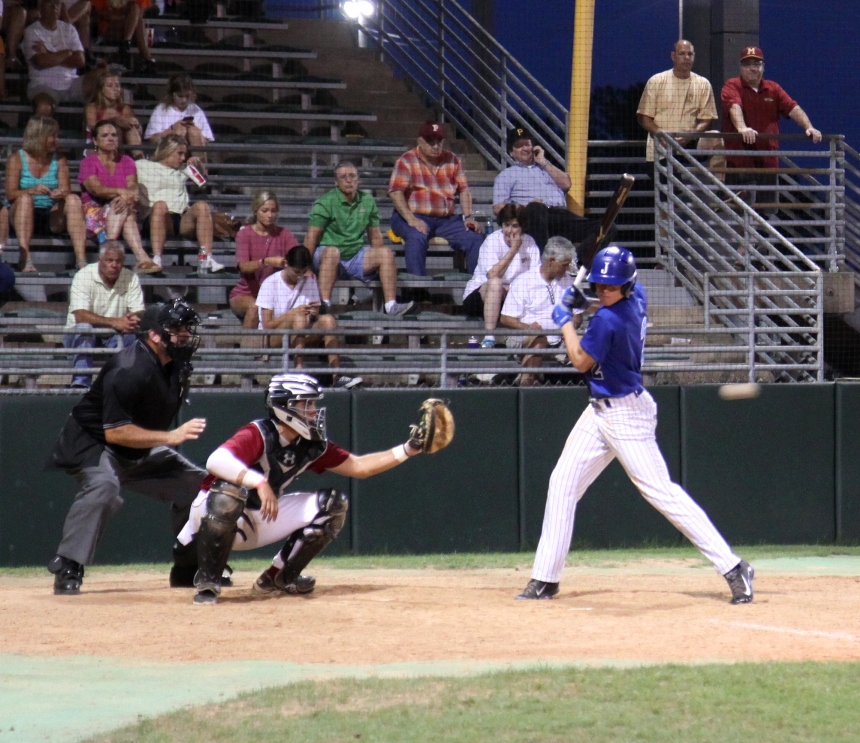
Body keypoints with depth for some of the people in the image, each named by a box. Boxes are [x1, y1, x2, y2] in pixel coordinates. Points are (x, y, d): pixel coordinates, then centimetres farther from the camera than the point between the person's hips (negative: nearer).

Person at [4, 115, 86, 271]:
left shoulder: (59, 161, 10)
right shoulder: (16, 159, 0)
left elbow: (66, 191, -1)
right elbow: (10, 194, -10)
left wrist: (62, 194, -27)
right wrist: (32, 190, -29)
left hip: (52, 218, 3)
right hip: (21, 217, -2)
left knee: (74, 199, -23)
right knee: (25, 198, -33)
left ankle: (81, 261, -37)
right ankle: (25, 260, -46)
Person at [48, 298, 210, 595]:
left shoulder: (177, 365, -1)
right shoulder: (128, 370, -30)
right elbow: (114, 432, -32)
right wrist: (170, 437, -33)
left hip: (140, 451, 9)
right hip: (92, 443, -9)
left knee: (195, 482, 6)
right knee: (103, 485, -37)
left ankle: (189, 568, 18)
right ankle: (67, 569, -33)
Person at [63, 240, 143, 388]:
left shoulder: (131, 279, -3)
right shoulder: (84, 276, -15)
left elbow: (140, 314, -7)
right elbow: (80, 316, -26)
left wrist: (134, 318, -34)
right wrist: (114, 322, -37)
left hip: (114, 337, 2)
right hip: (80, 336, -2)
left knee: (131, 333, -28)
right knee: (84, 327, -35)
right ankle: (81, 381, -39)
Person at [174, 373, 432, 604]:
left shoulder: (312, 446, -2)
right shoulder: (258, 435, -26)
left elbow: (358, 467, 6)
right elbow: (216, 460, -44)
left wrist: (409, 449, -3)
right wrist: (259, 482, -55)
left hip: (260, 521, 7)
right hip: (213, 516, -7)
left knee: (333, 504, -3)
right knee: (229, 491, -42)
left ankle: (278, 578, 7)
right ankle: (208, 582, -25)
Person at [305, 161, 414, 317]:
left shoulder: (367, 201, 12)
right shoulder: (325, 203, -3)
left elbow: (375, 235, 17)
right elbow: (311, 236, -9)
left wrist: (377, 262, 9)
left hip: (357, 254, 4)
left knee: (386, 252, -20)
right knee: (332, 251, -38)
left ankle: (391, 305, -28)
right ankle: (324, 304, -49)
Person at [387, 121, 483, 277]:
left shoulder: (452, 160, 15)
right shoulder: (406, 161, 0)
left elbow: (463, 190, 15)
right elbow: (396, 192, -11)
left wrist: (468, 217, -2)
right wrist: (411, 220, -24)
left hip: (446, 219, 5)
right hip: (416, 217, -5)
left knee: (476, 239, -15)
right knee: (417, 237, -37)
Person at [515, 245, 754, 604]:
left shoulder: (608, 320, -24)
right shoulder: (637, 296, 2)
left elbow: (582, 361, -11)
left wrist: (565, 321, 2)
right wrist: (584, 304, 12)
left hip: (626, 415, -10)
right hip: (600, 411, 10)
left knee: (661, 491, -11)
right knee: (562, 483, 9)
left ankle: (733, 568, -10)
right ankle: (545, 578, 15)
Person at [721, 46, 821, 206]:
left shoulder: (773, 89, 13)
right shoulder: (732, 86, -1)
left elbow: (793, 108, 2)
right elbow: (734, 107, -22)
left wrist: (808, 127, -16)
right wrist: (742, 127, -42)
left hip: (768, 161, 5)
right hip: (740, 161, -4)